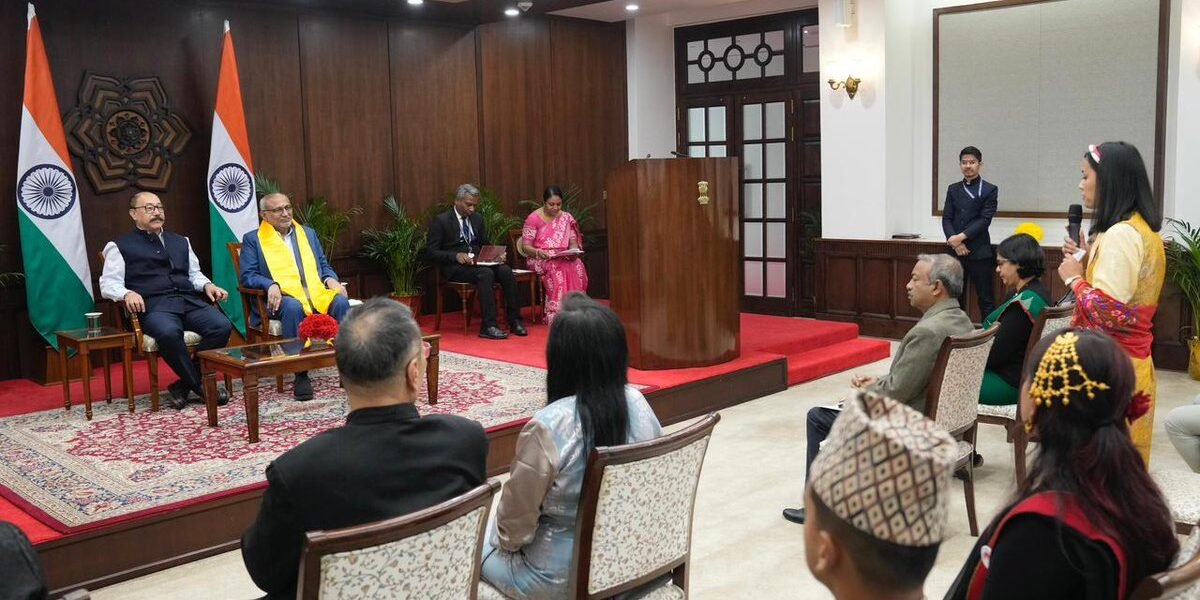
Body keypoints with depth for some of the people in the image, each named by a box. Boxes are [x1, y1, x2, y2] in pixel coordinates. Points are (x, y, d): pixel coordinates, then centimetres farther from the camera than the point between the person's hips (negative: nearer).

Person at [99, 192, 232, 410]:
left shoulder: (181, 241, 29)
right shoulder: (120, 246, 13)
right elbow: (109, 283, 4)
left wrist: (207, 285, 7)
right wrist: (127, 293, -18)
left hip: (189, 301, 5)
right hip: (154, 305, -4)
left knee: (222, 326, -27)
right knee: (169, 333, -40)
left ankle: (185, 384, -16)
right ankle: (200, 385, -19)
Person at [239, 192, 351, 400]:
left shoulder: (308, 233, 23)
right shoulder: (252, 239, 10)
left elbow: (324, 265, 23)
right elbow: (247, 275, 2)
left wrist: (331, 279, -1)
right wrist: (271, 285, -18)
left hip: (317, 293, 4)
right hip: (282, 298, -3)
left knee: (341, 302, -29)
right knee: (293, 307, -39)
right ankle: (300, 375, -33)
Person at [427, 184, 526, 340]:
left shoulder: (477, 219, 15)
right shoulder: (441, 220, -3)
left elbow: (485, 245, 23)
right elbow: (431, 251, -7)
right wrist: (456, 256, -21)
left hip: (477, 263, 6)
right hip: (454, 267, -6)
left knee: (505, 270, -23)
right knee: (485, 273, -34)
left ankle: (514, 321, -20)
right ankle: (489, 326, -35)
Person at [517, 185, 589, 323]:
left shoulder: (567, 218, 10)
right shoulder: (534, 218, -2)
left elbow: (573, 242, 9)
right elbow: (525, 246, -4)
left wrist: (573, 250, -16)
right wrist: (538, 252, -25)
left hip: (563, 258, 3)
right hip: (539, 259, -3)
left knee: (577, 266, -30)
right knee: (556, 268, -37)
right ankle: (555, 315, -38)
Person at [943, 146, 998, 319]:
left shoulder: (990, 190, 1)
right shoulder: (953, 189, 12)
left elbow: (985, 220, -8)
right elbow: (946, 218, 5)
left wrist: (961, 237, -16)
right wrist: (955, 242, -10)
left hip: (979, 252, -4)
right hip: (955, 251, 4)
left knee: (986, 298, -1)